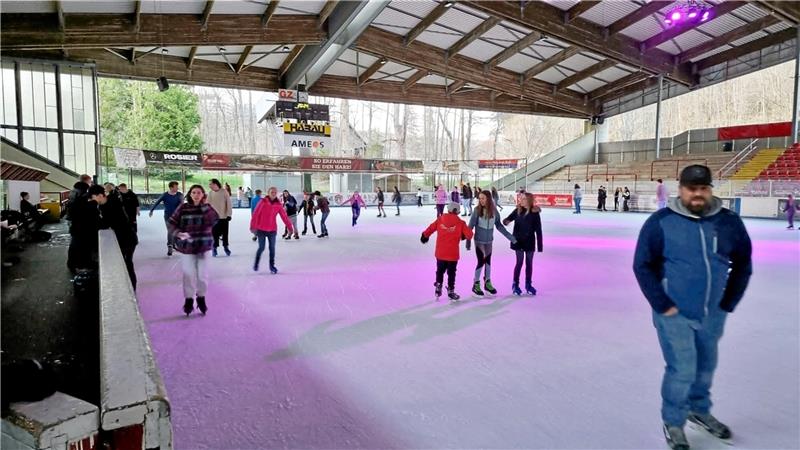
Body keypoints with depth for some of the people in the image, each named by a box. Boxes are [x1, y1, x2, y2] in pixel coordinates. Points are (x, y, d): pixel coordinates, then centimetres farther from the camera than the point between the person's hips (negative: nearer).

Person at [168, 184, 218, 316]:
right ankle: (189, 299, 20)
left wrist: (204, 206, -19)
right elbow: (170, 223, -2)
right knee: (188, 274, 0)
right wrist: (178, 233, -19)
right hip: (187, 247, 0)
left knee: (202, 274, 7)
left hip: (203, 246, 1)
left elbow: (214, 220, -19)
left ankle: (201, 298, 28)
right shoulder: (183, 208, -3)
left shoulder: (207, 207, -1)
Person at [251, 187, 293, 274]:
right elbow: (256, 214, -11)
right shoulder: (263, 202, -9)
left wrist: (290, 227, -1)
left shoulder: (278, 205, 0)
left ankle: (272, 265, 19)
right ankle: (256, 263, 26)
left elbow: (284, 216, 1)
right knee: (261, 248, 2)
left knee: (272, 248, 4)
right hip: (261, 229, -2)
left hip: (272, 230, 2)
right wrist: (253, 226, -16)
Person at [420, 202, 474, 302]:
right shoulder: (460, 223, -10)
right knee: (451, 273, 12)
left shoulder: (440, 219, -3)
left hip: (440, 253, 2)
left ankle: (438, 288, 26)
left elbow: (430, 229, 3)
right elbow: (469, 235, -10)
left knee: (440, 271, 22)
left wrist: (424, 236, 22)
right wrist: (462, 235, 12)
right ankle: (450, 291, 19)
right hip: (452, 254, -2)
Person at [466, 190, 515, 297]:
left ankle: (487, 283, 29)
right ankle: (476, 285, 12)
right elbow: (470, 226, -11)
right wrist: (468, 241, -14)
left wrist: (510, 237, 3)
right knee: (481, 261, -4)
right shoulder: (477, 210, -14)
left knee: (488, 261, 13)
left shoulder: (494, 211, -6)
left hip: (489, 240, 3)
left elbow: (499, 226, 5)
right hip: (479, 240, -3)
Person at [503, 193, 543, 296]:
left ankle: (528, 284, 25)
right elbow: (509, 218, 5)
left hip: (530, 241, 0)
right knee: (519, 262, 0)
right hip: (518, 240, 0)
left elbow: (538, 230, -7)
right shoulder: (518, 210, -4)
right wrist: (506, 221, -21)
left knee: (529, 263, 10)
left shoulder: (535, 213, -9)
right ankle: (515, 285, 13)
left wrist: (539, 245, -8)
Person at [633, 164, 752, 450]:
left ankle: (699, 410, 46)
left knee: (706, 367, 20)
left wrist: (728, 303, 6)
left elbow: (742, 264, 9)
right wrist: (662, 305, -13)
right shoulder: (661, 222, -14)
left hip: (713, 314, 5)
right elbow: (643, 266, -10)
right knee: (682, 370, -4)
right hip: (674, 313, -4)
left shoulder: (729, 222, -3)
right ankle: (672, 422, 20)